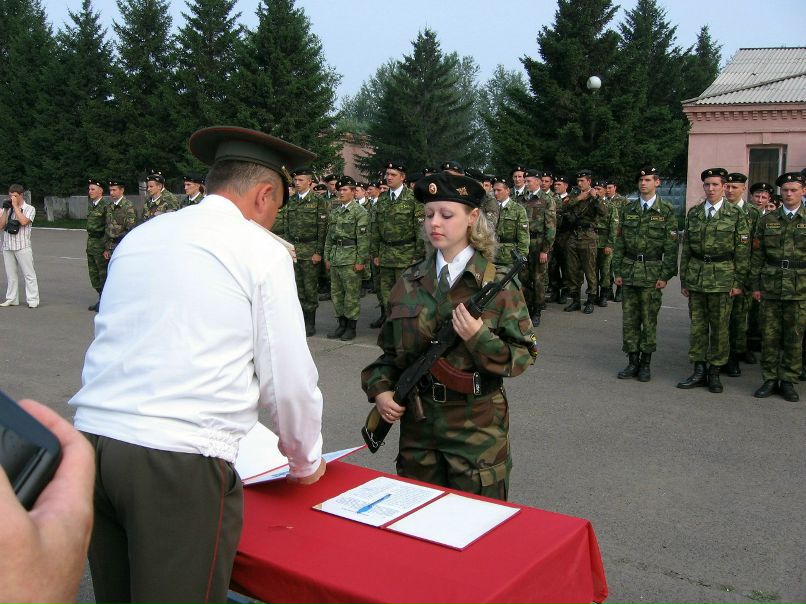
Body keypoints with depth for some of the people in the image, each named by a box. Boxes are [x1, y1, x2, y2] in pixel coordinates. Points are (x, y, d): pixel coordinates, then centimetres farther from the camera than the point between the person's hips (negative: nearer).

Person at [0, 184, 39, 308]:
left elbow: (23, 221, -18)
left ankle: (32, 300, -1)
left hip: (23, 247, -5)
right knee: (10, 274, 9)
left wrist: (15, 206, -12)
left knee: (28, 274, -3)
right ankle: (11, 299, 15)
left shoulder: (29, 209, 1)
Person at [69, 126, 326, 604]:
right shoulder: (262, 250, -3)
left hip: (92, 439, 7)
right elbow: (288, 377, -3)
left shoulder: (138, 237, 15)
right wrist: (307, 460, 15)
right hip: (180, 463, -6)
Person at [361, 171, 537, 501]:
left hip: (476, 423, -3)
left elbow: (522, 357, -8)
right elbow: (391, 349, 11)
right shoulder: (410, 282, 4)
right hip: (417, 420, 3)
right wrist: (379, 388, -5)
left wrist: (480, 338, -23)